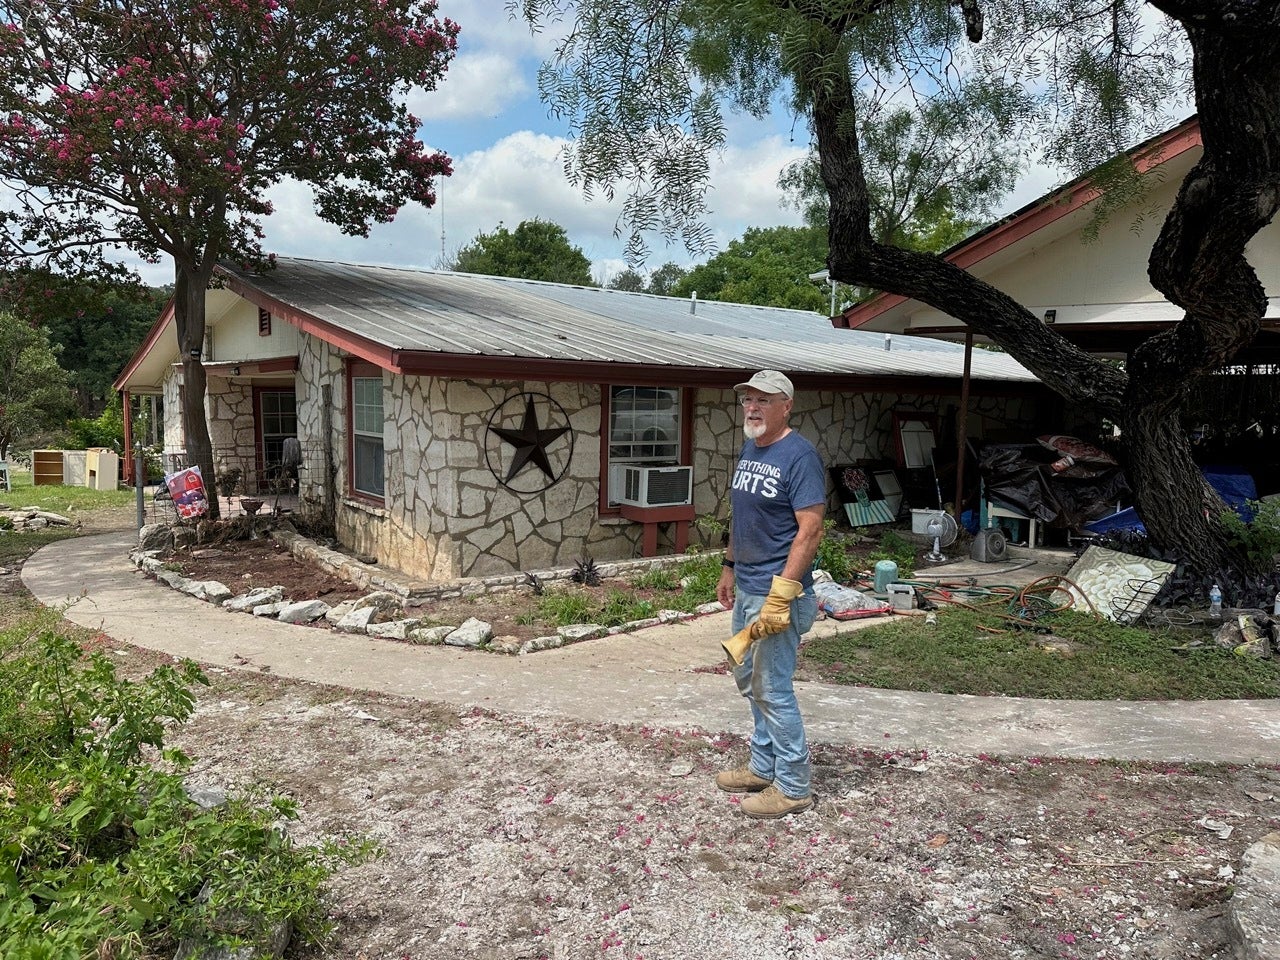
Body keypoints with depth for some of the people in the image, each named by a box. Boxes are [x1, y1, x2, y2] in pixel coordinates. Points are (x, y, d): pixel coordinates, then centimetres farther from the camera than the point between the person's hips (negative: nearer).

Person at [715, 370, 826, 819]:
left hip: (777, 592, -9)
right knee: (749, 681, 18)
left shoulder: (799, 455, -17)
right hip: (746, 588, 9)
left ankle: (793, 786, 14)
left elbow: (810, 529, -22)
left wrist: (780, 594, -25)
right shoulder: (749, 450, 11)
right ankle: (764, 766, 34)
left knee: (773, 689, -1)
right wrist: (730, 568, 20)